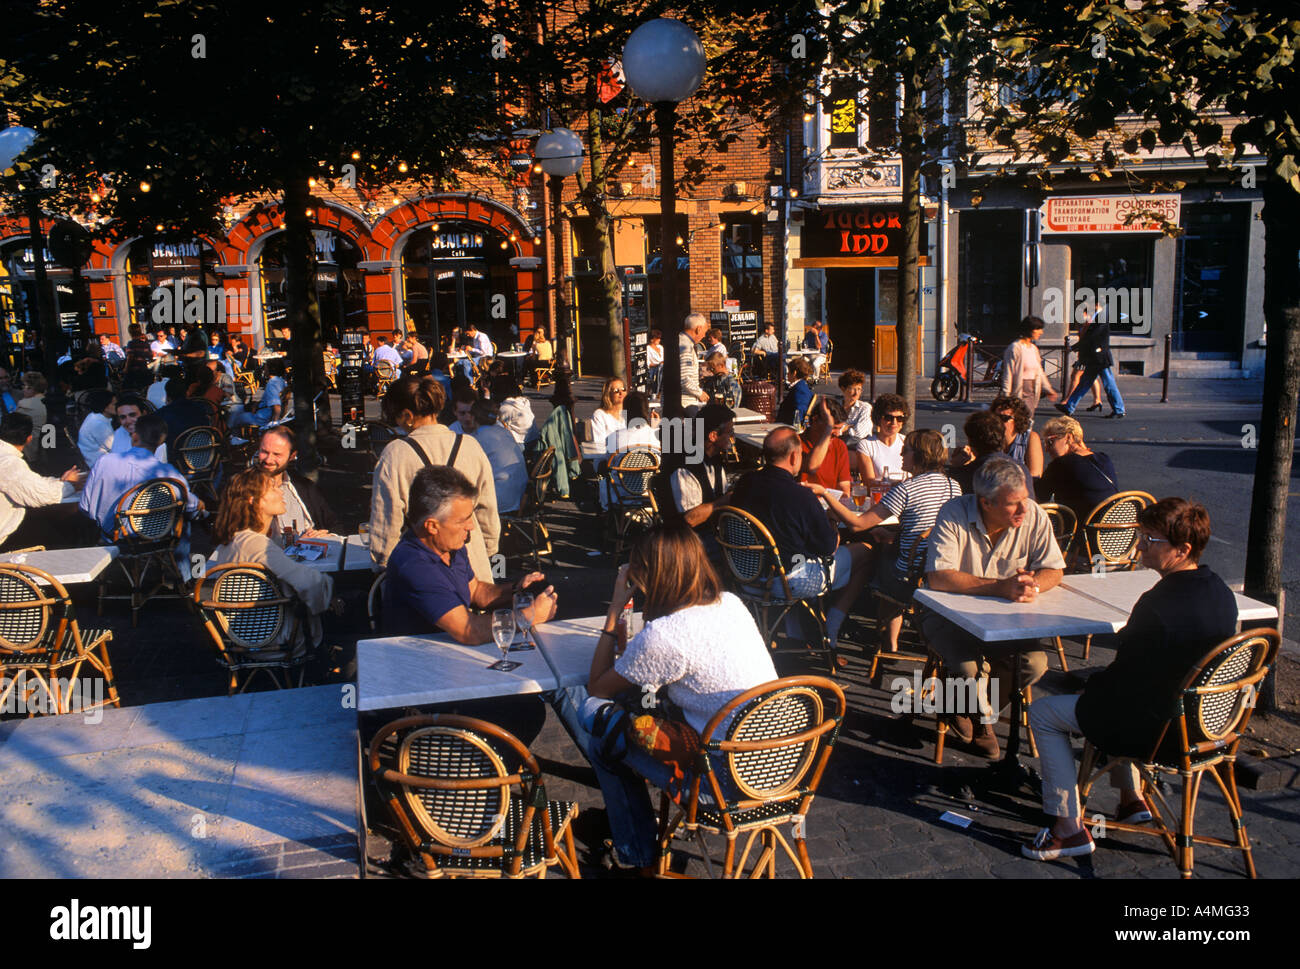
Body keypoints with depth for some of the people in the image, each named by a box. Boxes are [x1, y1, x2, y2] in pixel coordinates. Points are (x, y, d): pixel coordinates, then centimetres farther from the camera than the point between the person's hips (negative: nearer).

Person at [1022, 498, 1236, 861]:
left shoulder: (1158, 606, -30)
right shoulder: (1221, 593, -4)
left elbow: (1124, 680, -19)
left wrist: (1089, 683, -1)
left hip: (1158, 731, -9)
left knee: (1042, 712, 5)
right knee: (1099, 691, 32)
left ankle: (1069, 828, 8)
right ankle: (1131, 799, 34)